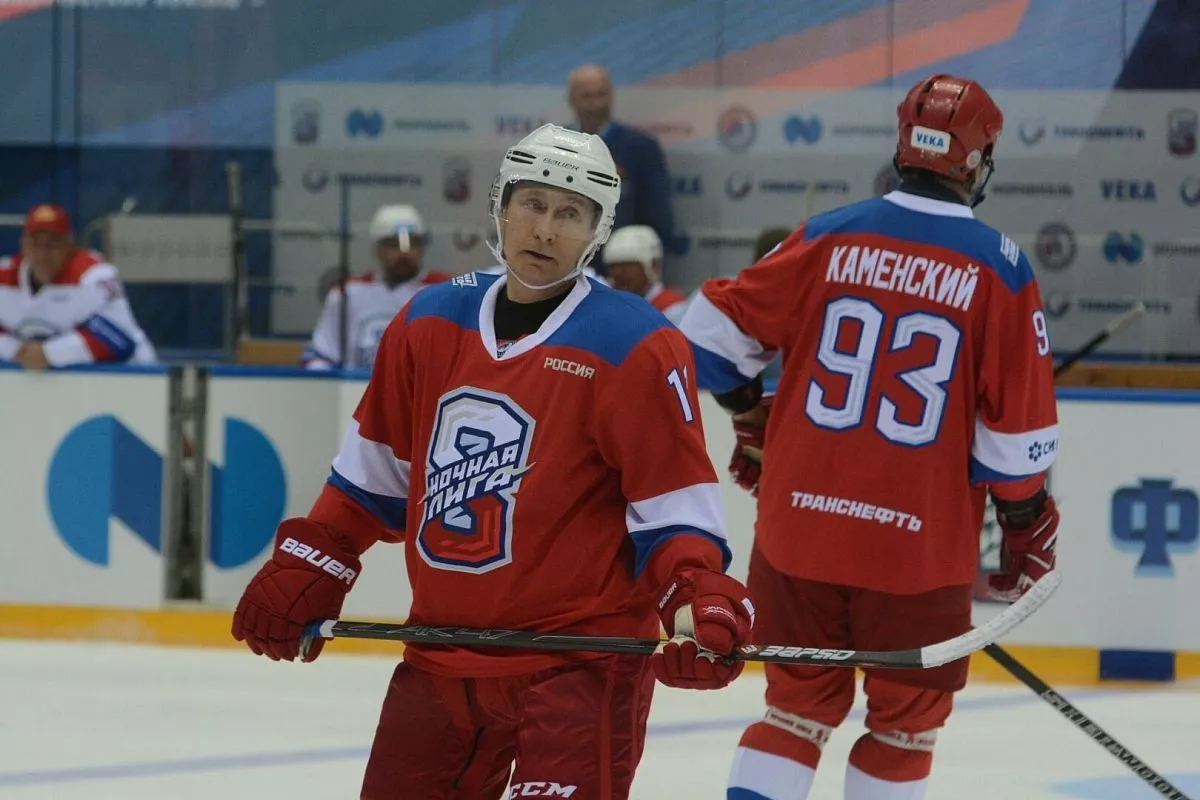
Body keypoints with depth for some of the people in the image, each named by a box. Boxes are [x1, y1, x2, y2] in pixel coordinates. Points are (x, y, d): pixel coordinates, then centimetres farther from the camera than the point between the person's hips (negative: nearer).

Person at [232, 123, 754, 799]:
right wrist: (305, 571, 14)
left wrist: (700, 603, -26)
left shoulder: (634, 351, -10)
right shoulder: (431, 323, 7)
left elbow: (674, 505, -11)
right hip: (443, 654, 6)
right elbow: (376, 470, 18)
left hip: (579, 661, -6)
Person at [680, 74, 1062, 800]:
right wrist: (1027, 519, 9)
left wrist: (751, 416, 21)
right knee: (906, 716, 13)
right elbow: (1018, 421, -6)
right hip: (920, 543, -3)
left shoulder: (831, 237, 0)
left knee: (800, 700, 17)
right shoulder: (1000, 269, -7)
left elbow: (716, 329, 3)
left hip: (801, 522, 3)